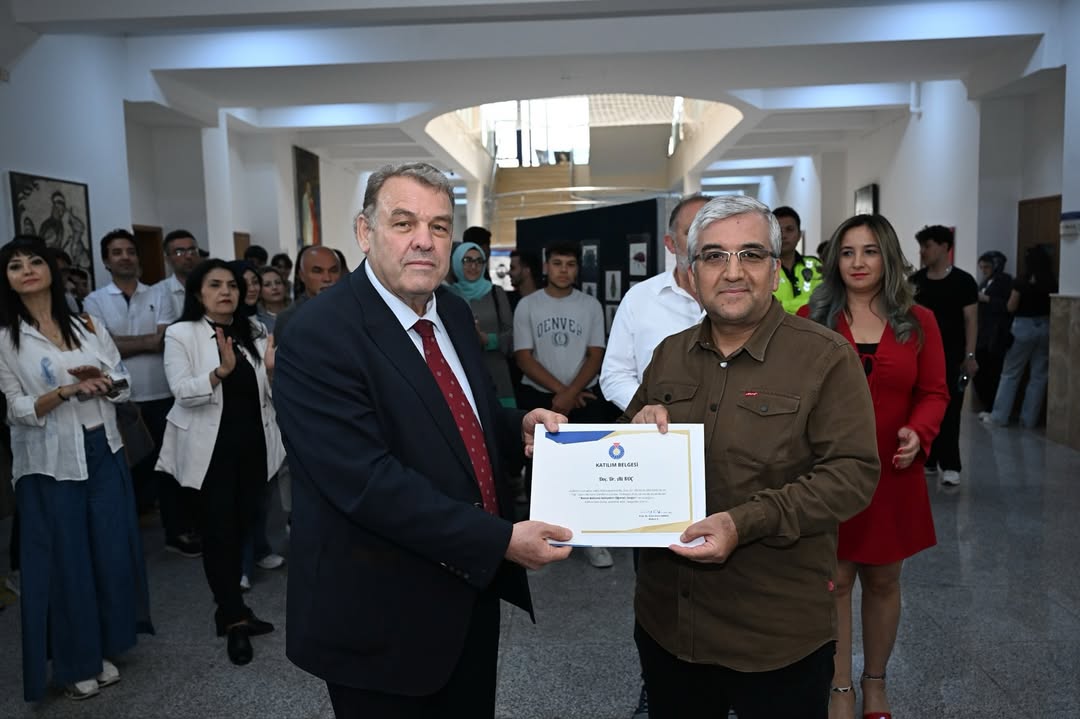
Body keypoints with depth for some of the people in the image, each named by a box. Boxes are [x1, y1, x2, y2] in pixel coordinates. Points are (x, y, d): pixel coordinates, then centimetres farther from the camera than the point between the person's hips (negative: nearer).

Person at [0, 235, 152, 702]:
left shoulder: (88, 325, 5)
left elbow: (123, 384, 6)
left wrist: (100, 380, -15)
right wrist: (66, 390, -23)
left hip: (103, 452, 3)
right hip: (51, 463, -3)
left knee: (112, 550, 9)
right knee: (65, 559, 6)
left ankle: (105, 649, 27)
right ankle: (75, 662, 23)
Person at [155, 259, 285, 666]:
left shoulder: (254, 332, 8)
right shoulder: (181, 334, -4)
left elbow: (269, 390, 8)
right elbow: (182, 391, -16)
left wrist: (273, 370, -13)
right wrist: (221, 372, -32)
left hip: (253, 444, 4)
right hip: (212, 448, -4)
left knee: (242, 525, 10)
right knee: (219, 530, 0)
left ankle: (229, 608, 26)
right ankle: (236, 618, 9)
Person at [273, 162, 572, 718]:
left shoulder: (454, 313, 4)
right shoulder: (318, 337, -21)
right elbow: (369, 481, -27)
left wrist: (519, 426, -5)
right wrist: (500, 540, -26)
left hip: (471, 589, 7)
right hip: (382, 616, -7)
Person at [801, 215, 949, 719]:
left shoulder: (918, 322, 4)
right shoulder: (811, 319, -2)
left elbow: (934, 392, 5)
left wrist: (918, 433, -14)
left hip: (892, 474, 2)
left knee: (883, 581, 15)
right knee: (834, 581, 6)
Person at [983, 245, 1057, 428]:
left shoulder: (1022, 280, -10)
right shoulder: (1052, 283, -2)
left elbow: (1011, 307, -7)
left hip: (1024, 326, -3)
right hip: (1045, 327, 3)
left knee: (1010, 373, 5)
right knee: (1038, 375, 9)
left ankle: (999, 416, 6)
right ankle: (1030, 419, 11)